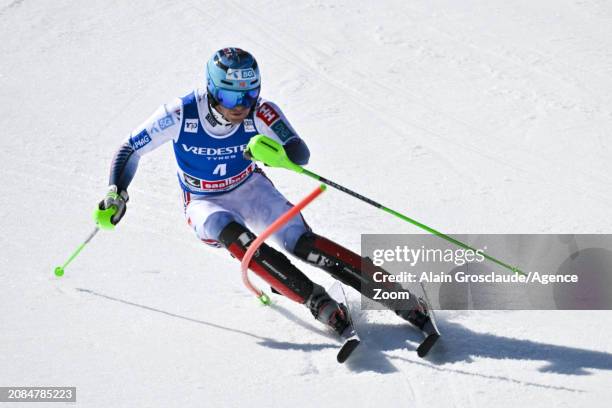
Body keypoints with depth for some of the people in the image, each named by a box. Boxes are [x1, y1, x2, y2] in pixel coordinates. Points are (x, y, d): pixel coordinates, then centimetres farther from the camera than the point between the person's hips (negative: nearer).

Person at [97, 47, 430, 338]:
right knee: (235, 237, -34)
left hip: (249, 190, 1)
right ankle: (318, 302, -36)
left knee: (302, 242, -20)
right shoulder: (181, 115, -26)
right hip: (205, 204, -1)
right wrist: (116, 194, -27)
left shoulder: (261, 113, -25)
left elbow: (300, 155, -30)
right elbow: (130, 150, -15)